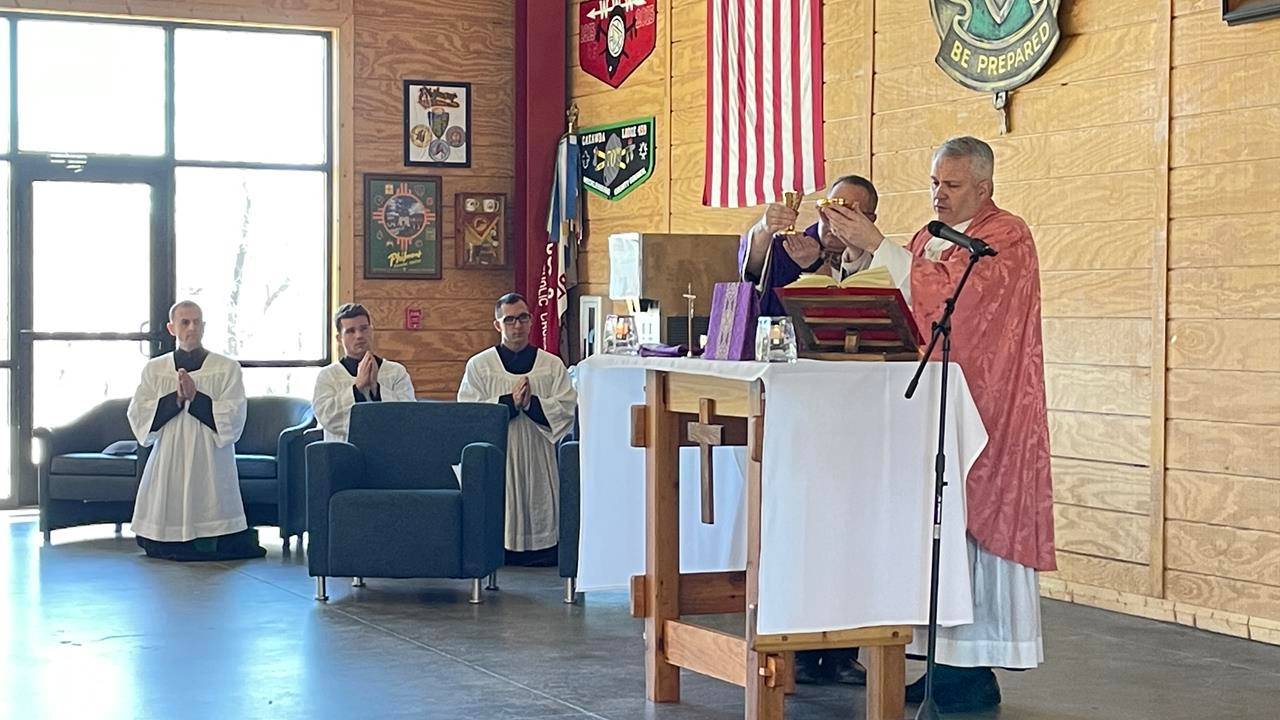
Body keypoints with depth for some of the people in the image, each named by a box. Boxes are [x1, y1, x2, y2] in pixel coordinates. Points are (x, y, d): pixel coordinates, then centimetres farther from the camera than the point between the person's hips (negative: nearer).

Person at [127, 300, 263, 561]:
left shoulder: (227, 368, 4)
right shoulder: (154, 369, 11)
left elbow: (234, 418, -7)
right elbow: (137, 415, 0)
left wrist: (196, 397, -15)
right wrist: (176, 398, -13)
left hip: (211, 464, -2)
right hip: (168, 462, 2)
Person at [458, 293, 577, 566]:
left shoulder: (552, 365, 10)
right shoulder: (478, 366, 8)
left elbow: (567, 410, 0)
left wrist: (531, 403, -14)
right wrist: (509, 402, -13)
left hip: (538, 462, 1)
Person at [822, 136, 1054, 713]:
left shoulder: (1007, 238, -6)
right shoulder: (928, 240, 19)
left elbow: (947, 292, -20)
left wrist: (876, 246, -20)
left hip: (980, 411, -8)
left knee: (969, 526, -8)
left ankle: (976, 674, -3)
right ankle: (945, 664, 11)